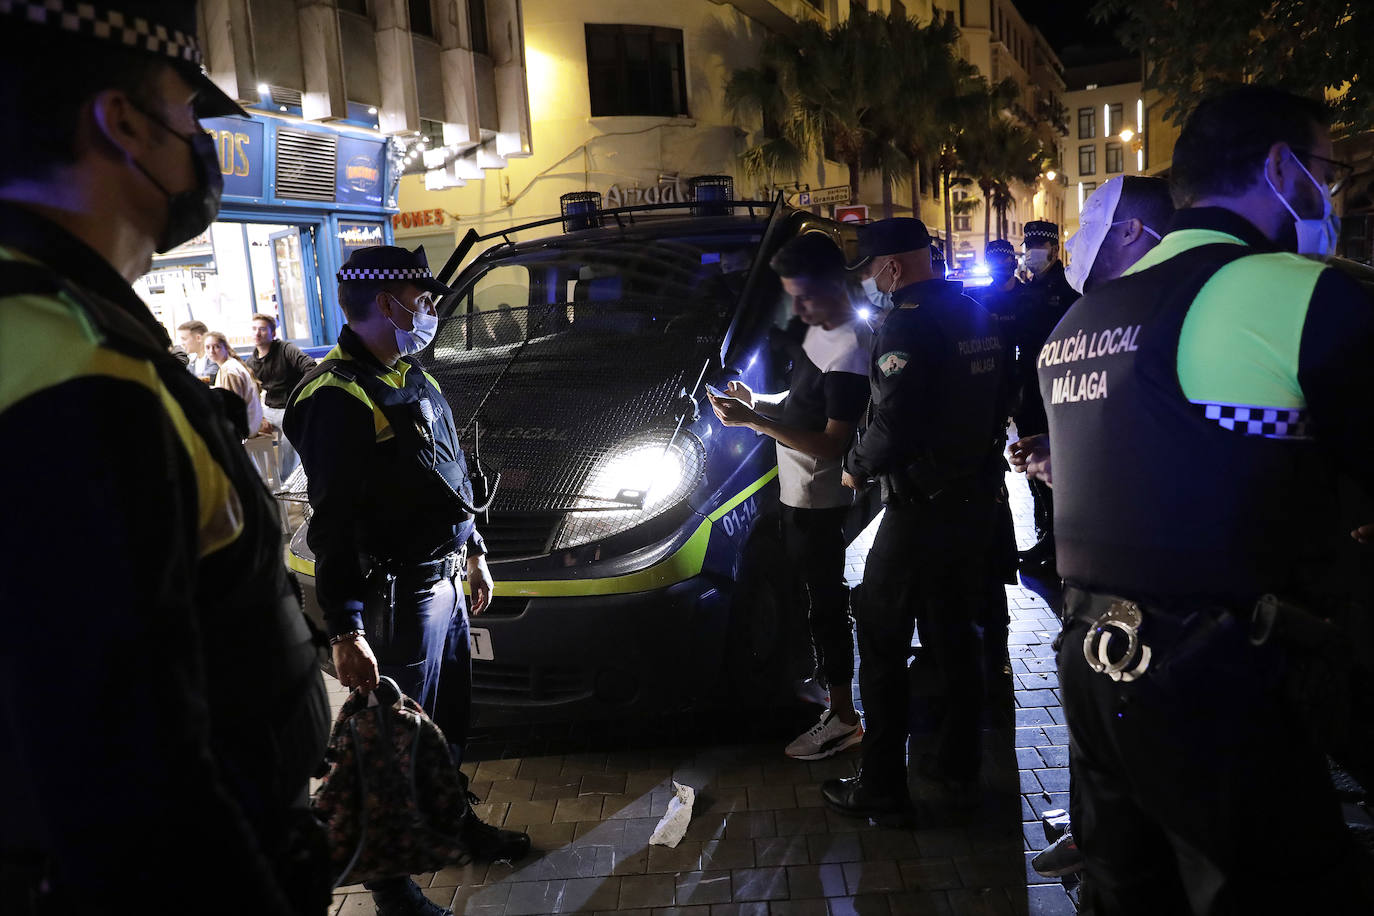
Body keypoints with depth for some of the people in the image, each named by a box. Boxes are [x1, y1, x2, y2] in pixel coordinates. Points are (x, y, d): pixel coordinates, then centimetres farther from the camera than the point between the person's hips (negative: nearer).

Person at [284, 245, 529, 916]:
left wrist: (472, 551, 24)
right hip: (398, 594, -9)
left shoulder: (409, 378, 12)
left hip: (444, 581, 9)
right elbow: (332, 527, -23)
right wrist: (345, 632, -25)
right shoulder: (338, 398, -20)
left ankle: (453, 823, 43)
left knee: (450, 721, 23)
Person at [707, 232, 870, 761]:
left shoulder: (849, 351, -24)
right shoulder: (820, 331, 7)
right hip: (796, 494, 9)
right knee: (812, 594, 21)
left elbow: (831, 443, -26)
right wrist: (758, 404, 1)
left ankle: (842, 717, 14)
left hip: (818, 501, -9)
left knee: (826, 601, 1)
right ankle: (824, 678, 39)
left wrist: (754, 422, -27)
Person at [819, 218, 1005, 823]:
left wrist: (855, 465, -8)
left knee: (882, 643, 2)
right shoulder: (975, 316, 10)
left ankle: (881, 789, 9)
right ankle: (957, 761, 32)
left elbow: (893, 428, -25)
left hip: (920, 512, -9)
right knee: (954, 636, 19)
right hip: (973, 499, 9)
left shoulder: (906, 327, -18)